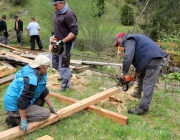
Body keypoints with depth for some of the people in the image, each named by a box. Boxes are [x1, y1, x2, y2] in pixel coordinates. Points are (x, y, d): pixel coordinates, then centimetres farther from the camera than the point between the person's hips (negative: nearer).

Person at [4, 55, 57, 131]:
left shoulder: (35, 71, -1)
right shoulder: (31, 80, -31)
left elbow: (44, 91, 7)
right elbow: (23, 101, -32)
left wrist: (51, 107, 9)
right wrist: (23, 120, -25)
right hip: (15, 106, -9)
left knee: (44, 91, 9)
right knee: (46, 113, -13)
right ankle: (14, 119, -6)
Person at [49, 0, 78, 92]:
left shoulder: (69, 14, -21)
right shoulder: (57, 12, 7)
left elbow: (74, 32, -24)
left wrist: (62, 41, -26)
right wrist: (54, 36, 10)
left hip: (66, 44, -9)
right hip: (58, 43, 9)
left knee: (63, 66, 0)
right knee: (54, 62, 20)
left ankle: (65, 86, 16)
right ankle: (67, 74, 41)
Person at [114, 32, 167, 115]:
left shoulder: (128, 40, -8)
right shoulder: (132, 40, 25)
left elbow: (128, 57, -21)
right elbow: (138, 58, 27)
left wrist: (123, 73, -10)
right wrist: (136, 73, 24)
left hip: (153, 58, -11)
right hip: (149, 58, 11)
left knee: (148, 84, -11)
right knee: (141, 76, 26)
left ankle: (143, 109, -10)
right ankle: (138, 94, 43)